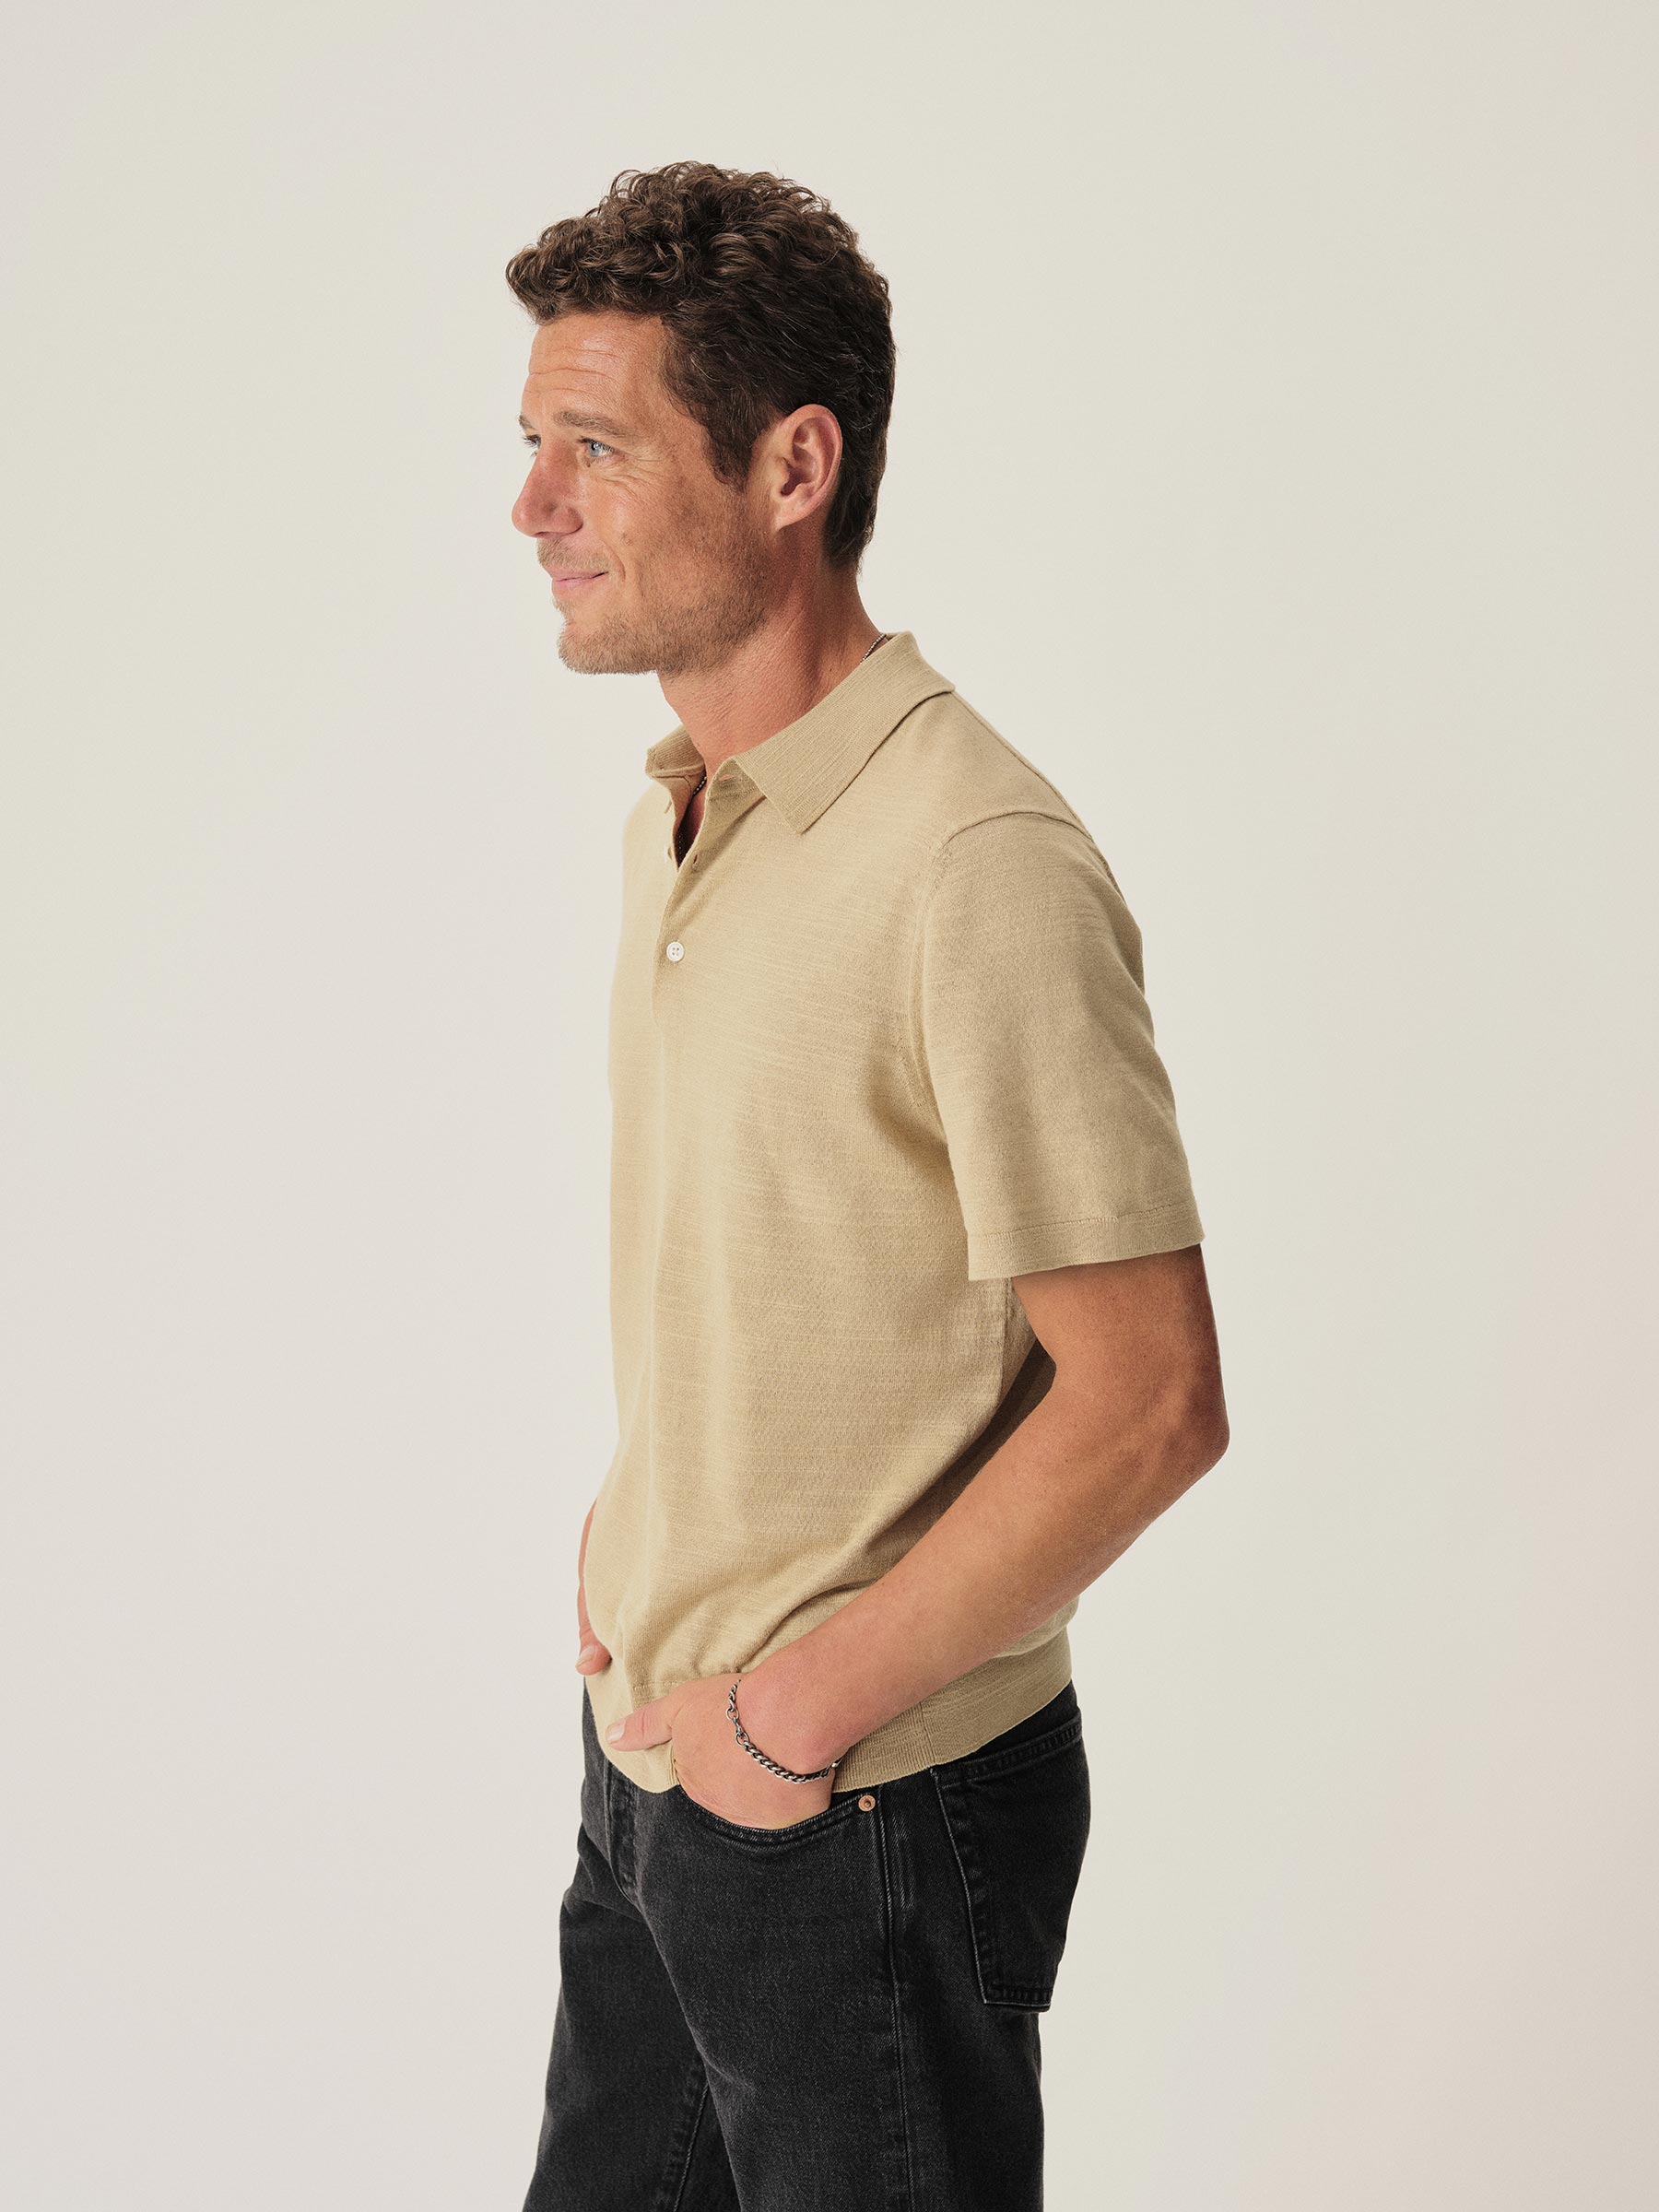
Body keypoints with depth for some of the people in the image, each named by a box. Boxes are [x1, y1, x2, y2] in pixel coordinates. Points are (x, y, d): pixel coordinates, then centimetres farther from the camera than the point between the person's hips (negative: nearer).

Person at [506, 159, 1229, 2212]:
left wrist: (804, 1709, -17)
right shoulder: (672, 822, 6)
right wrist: (633, 1568, 6)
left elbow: (1147, 1403, -23)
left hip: (866, 1811, -8)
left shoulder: (981, 868, -23)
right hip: (649, 1750, 8)